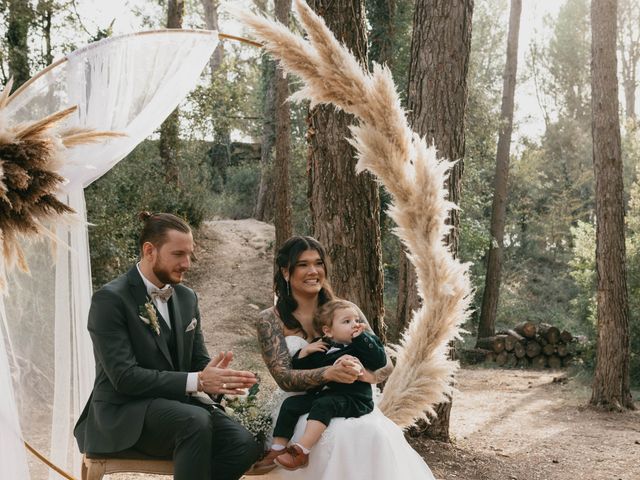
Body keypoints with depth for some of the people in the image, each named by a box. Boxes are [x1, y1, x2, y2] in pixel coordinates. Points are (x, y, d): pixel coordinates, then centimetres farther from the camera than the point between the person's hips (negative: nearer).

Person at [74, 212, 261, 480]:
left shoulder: (187, 298, 11)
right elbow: (124, 376, -19)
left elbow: (198, 361, 11)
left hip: (176, 404, 6)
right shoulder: (110, 299, -11)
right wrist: (197, 381, -26)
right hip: (123, 413, -6)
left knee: (244, 445, -19)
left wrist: (216, 376, -15)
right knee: (196, 421, -34)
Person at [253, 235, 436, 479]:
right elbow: (284, 377, -11)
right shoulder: (271, 320, 1)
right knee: (339, 437, -34)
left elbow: (385, 363, 3)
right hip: (299, 411, -2)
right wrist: (328, 373, -30)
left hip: (349, 405, 2)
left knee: (378, 435, -30)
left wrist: (367, 374, -22)